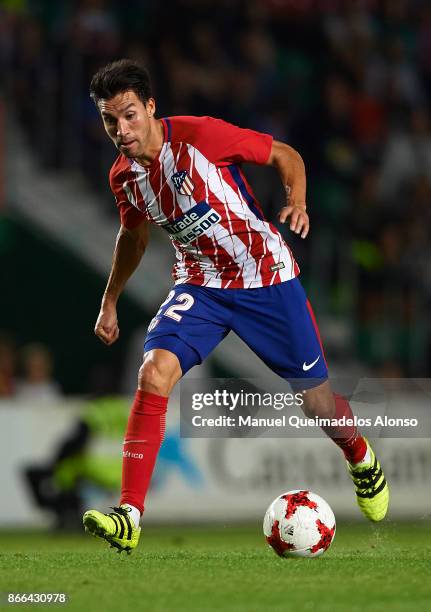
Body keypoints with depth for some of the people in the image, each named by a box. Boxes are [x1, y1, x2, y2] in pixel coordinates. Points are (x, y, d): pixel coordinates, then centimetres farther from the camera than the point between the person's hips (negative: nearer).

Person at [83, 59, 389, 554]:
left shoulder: (200, 136, -20)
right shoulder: (123, 177, -4)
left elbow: (285, 155, -9)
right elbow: (133, 235, 18)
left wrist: (297, 203, -27)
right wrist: (109, 302, 21)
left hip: (267, 278, -3)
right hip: (201, 285, 3)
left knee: (316, 402, 4)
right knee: (154, 373, -24)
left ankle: (362, 461, 42)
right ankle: (128, 517, -27)